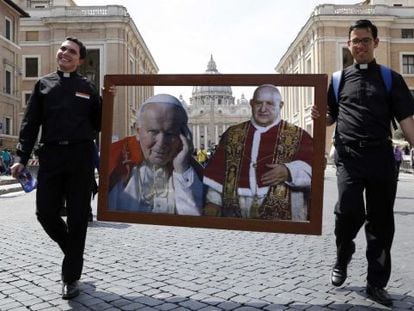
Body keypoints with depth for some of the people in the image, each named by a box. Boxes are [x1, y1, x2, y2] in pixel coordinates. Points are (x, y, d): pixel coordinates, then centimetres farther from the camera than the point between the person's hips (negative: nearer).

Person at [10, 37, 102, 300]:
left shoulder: (88, 87, 9)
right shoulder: (43, 84, 12)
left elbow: (98, 125, 9)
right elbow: (30, 123, 8)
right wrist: (22, 158, 1)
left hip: (81, 156, -1)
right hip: (51, 155, 2)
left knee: (77, 216, 2)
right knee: (46, 212, -1)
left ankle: (72, 276, 14)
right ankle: (73, 250, 30)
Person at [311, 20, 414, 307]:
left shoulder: (391, 79, 8)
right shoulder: (338, 79, 12)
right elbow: (331, 118, 18)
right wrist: (320, 116, -4)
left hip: (381, 156, 1)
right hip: (349, 155, -1)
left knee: (381, 221, 6)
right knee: (349, 210, -18)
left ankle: (377, 283, 21)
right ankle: (343, 256, 15)